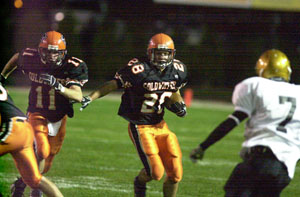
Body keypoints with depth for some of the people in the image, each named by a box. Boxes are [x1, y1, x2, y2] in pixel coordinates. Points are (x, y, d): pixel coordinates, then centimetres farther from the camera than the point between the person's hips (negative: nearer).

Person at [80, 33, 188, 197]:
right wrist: (90, 98, -21)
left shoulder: (177, 71, 0)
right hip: (140, 126, -6)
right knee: (156, 172, -13)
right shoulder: (139, 70, -20)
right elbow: (113, 84, -14)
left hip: (160, 125, 6)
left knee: (175, 173, 0)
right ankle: (139, 182, 22)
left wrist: (179, 105, 2)